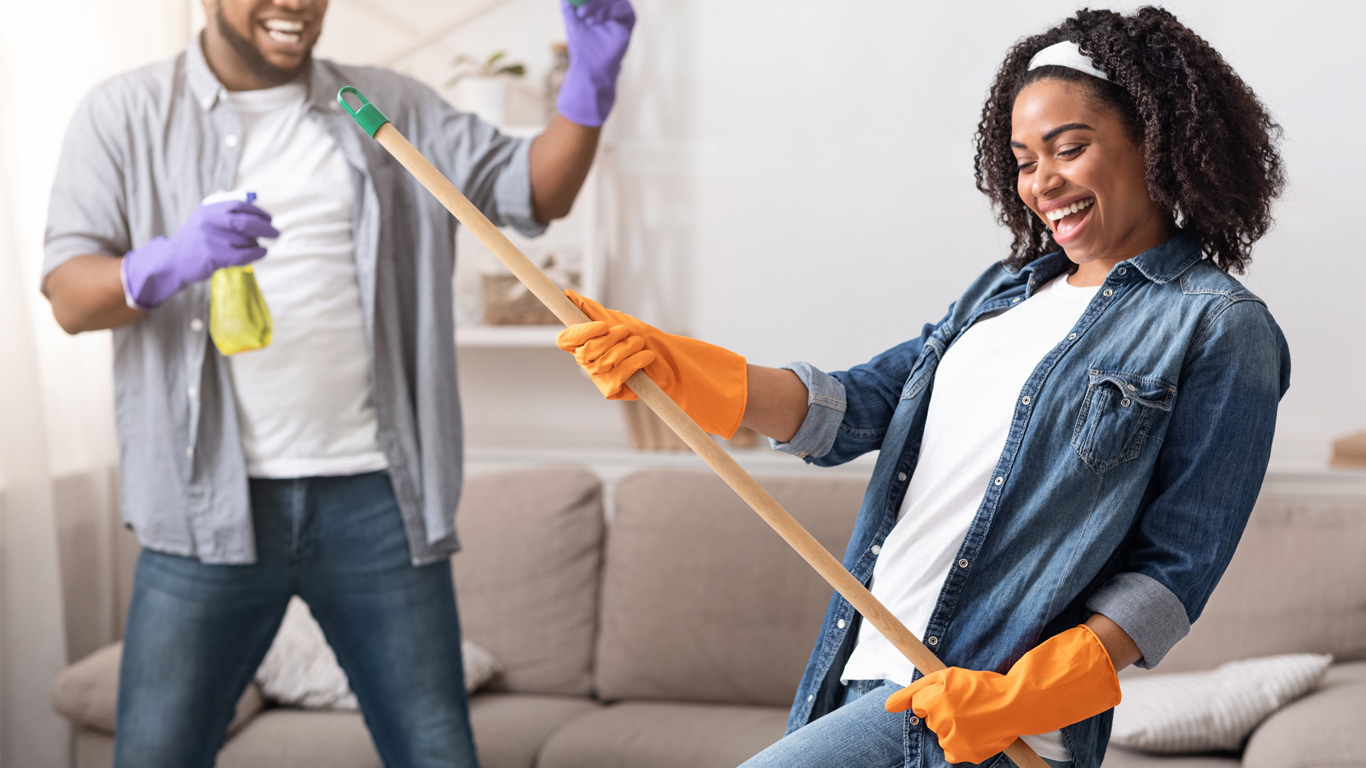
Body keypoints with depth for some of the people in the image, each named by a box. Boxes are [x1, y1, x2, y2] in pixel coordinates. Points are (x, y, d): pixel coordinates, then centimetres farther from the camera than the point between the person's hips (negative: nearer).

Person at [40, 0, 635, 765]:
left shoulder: (392, 109, 12)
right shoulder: (126, 114, 6)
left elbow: (533, 191, 4)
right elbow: (69, 294, -3)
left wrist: (591, 84, -15)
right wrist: (167, 263, -24)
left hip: (376, 498, 2)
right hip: (213, 502, -1)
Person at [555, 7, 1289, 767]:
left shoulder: (1220, 330, -4)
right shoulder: (1006, 288, 18)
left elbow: (1176, 569, -9)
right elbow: (855, 409, 9)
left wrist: (1017, 697, -19)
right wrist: (679, 368, -5)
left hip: (959, 707, -7)